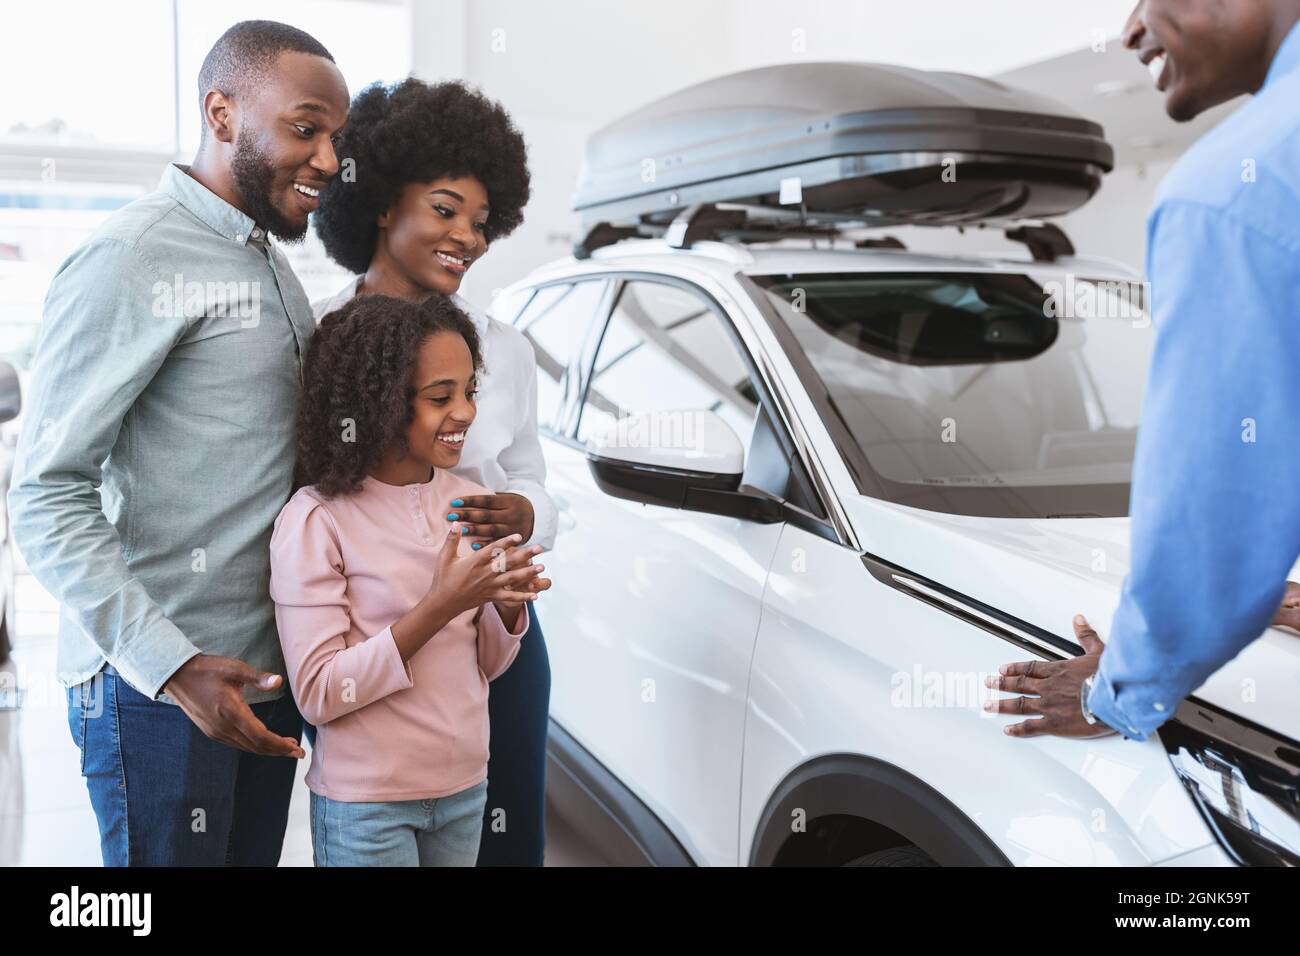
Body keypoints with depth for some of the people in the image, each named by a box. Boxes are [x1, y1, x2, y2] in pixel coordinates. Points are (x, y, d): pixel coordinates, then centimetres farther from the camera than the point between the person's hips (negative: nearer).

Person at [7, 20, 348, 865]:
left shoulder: (271, 261, 14)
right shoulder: (132, 260, -13)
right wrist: (174, 667, -22)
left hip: (266, 669, 8)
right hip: (158, 690, -8)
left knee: (256, 854, 18)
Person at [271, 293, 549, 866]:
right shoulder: (316, 519, -16)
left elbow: (486, 666, 6)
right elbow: (316, 694, -17)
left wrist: (508, 604, -14)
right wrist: (438, 607, -25)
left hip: (466, 786, 5)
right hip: (365, 804, -5)